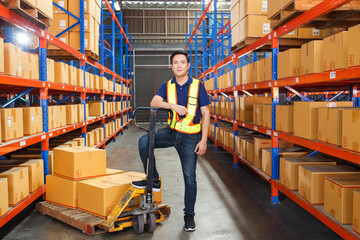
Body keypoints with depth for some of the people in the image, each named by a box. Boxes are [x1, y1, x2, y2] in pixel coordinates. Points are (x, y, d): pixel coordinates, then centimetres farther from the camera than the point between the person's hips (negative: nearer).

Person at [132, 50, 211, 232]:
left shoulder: (198, 85, -5)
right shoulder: (167, 86, 3)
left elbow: (205, 113, -5)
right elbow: (154, 102, -13)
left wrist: (204, 140, -11)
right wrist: (174, 105, -29)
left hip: (190, 137, -3)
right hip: (171, 132, 3)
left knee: (189, 176, 3)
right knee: (144, 141, -18)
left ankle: (189, 214, 22)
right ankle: (154, 180, 0)